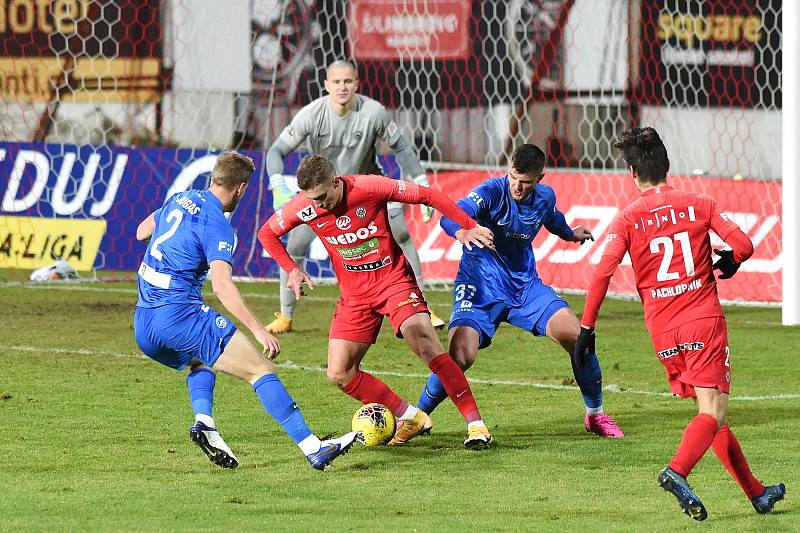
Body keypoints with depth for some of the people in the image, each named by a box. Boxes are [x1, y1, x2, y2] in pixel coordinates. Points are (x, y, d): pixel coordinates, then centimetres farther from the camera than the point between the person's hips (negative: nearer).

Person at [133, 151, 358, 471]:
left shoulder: (180, 200, 14)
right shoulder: (217, 224, -10)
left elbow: (141, 232, 31)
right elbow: (222, 285, -22)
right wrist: (258, 330, -26)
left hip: (143, 327, 8)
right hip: (180, 314, -8)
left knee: (200, 362, 35)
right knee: (261, 369, -7)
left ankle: (203, 422, 5)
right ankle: (313, 448, -16)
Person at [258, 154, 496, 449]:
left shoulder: (370, 187, -21)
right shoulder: (303, 208, -12)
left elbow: (426, 195, -11)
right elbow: (266, 234, 7)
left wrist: (469, 227, -12)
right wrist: (292, 269, -5)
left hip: (394, 279, -4)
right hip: (354, 295, 4)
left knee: (427, 346, -24)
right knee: (339, 374, -3)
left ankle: (475, 424, -20)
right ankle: (411, 418, 9)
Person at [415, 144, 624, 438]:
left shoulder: (545, 197, -1)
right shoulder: (492, 192, -19)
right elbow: (450, 217, -37)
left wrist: (570, 234, 44)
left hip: (526, 284, 5)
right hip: (482, 287, -5)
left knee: (578, 337, -10)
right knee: (460, 356, -26)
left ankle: (595, 415, 13)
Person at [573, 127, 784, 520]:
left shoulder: (628, 219, 1)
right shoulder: (699, 204, 2)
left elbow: (602, 273, -9)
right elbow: (743, 245, -5)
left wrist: (586, 329, -5)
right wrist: (727, 262, 18)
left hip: (663, 332, 2)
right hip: (704, 319, -2)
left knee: (710, 412, 15)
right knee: (712, 412, -8)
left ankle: (756, 492, 20)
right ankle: (677, 471, -36)